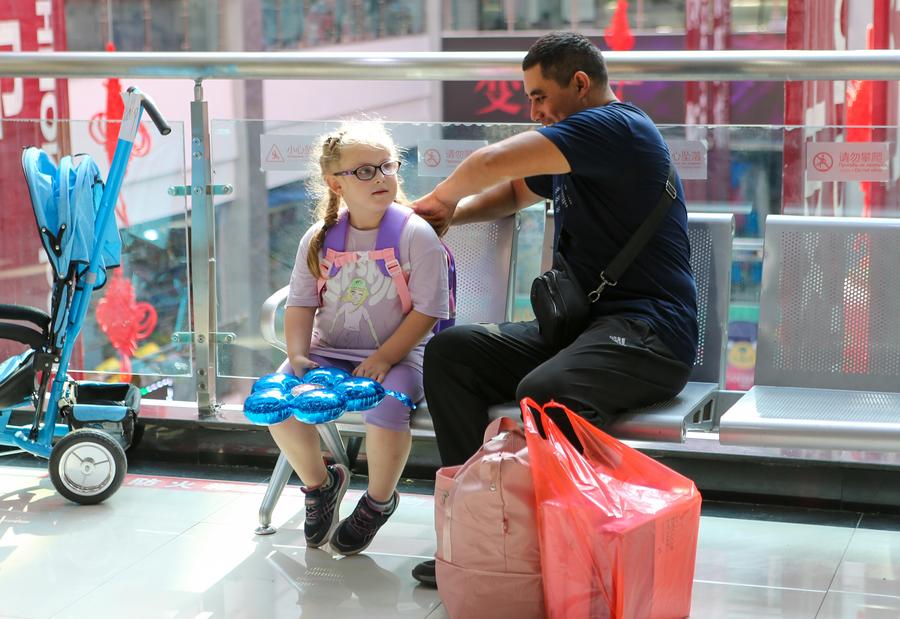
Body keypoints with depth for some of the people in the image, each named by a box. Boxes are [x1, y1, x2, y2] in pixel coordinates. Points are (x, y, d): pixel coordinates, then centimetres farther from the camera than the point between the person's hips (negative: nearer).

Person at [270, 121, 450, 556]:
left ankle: (379, 501, -3)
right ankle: (319, 483, 10)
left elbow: (427, 309, -11)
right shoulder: (319, 239, 5)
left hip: (397, 353, -4)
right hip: (328, 351, 4)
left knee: (385, 406, -35)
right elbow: (300, 305, 7)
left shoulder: (415, 234, -8)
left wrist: (384, 358, -19)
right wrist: (297, 354, -10)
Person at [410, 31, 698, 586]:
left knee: (543, 392, -37)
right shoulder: (574, 147, 21)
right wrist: (450, 215, 16)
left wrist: (438, 199, 3)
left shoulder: (615, 125, -11)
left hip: (651, 332, -10)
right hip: (580, 324, 10)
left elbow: (493, 162, -18)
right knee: (449, 352, -4)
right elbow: (514, 190, 37)